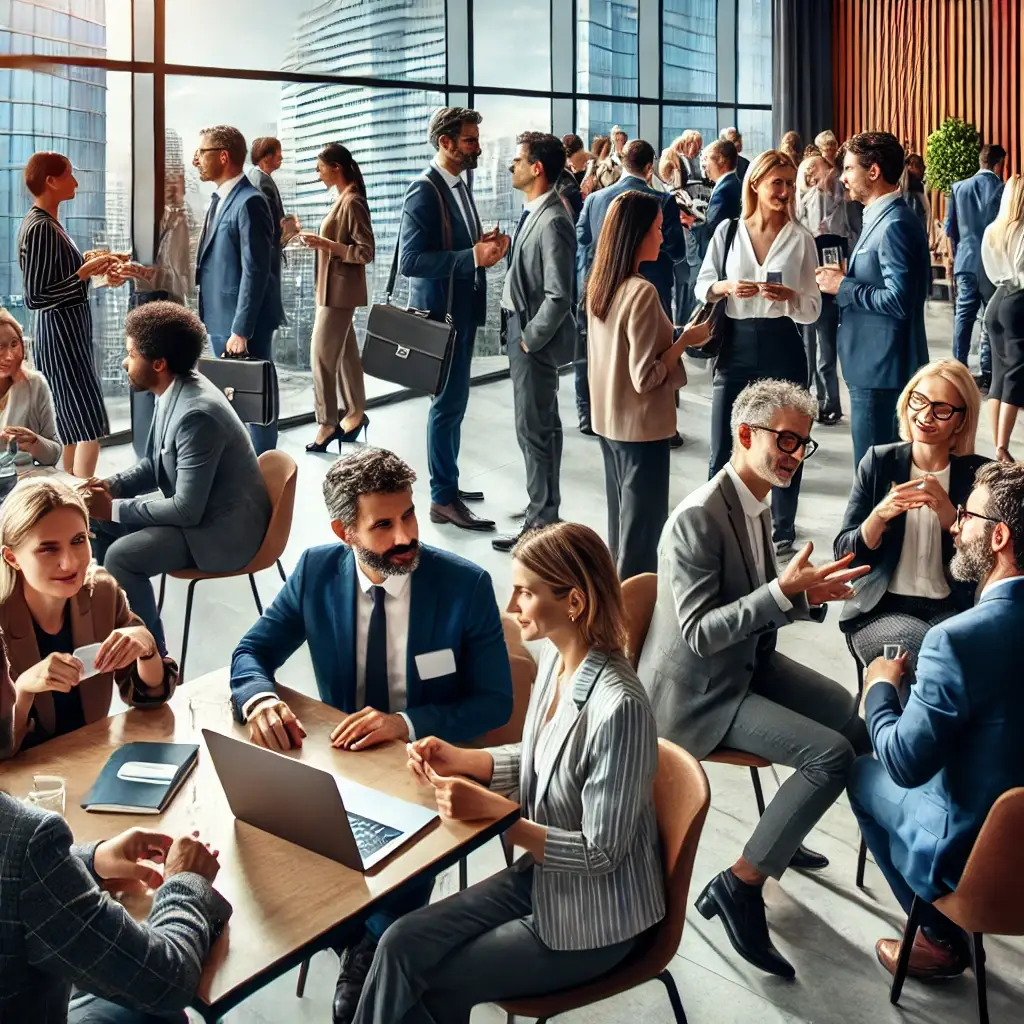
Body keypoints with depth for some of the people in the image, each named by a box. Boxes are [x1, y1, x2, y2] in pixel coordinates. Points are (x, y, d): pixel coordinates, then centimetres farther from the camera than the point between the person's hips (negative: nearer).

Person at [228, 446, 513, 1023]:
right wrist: (261, 699, -23)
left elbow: (495, 702, -11)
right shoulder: (317, 571, -6)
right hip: (339, 759, 3)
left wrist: (406, 723, -28)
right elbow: (251, 653, 2)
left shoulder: (466, 585, -15)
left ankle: (371, 956, 4)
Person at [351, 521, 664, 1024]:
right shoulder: (554, 656, -6)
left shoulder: (618, 707, -32)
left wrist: (491, 811, -26)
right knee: (401, 944, -1)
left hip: (592, 920, -7)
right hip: (541, 875, 7)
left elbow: (600, 854, -25)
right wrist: (458, 759, -5)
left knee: (431, 984, -1)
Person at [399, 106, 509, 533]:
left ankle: (447, 484, 29)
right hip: (441, 313, -10)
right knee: (449, 402, -5)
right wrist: (473, 256, -27)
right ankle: (443, 499, 5)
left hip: (462, 311, 10)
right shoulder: (425, 191, -17)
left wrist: (484, 244, 0)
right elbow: (409, 260, -24)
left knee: (454, 401, 17)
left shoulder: (459, 186, 12)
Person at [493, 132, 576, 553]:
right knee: (535, 427, 19)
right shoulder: (533, 212, 9)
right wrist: (520, 333, 13)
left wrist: (530, 338, -16)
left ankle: (541, 525, 8)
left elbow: (559, 295, -24)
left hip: (536, 339, -10)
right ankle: (541, 508, 32)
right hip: (522, 330, 10)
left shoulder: (552, 221, -21)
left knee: (536, 430, -2)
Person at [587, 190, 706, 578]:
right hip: (641, 426, -9)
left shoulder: (598, 283, 4)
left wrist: (672, 336, 11)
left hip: (607, 420, 9)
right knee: (642, 530, 4)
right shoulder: (642, 291, -22)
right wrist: (685, 339, -11)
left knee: (620, 523, 20)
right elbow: (645, 377, -22)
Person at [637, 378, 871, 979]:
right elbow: (699, 632, -27)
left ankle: (783, 832, 25)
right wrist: (784, 590, -33)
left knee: (862, 721, 5)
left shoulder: (758, 503, 4)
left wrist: (808, 594, -7)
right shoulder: (698, 518, -24)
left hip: (751, 663, 9)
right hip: (700, 693, -9)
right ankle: (739, 886, -7)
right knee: (833, 754, -19)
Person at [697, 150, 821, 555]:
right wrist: (727, 287, -14)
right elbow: (701, 286, 7)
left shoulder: (801, 238, 1)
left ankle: (782, 528, 23)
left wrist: (790, 296, -20)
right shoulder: (729, 230, 3)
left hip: (781, 347, 0)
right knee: (723, 449, 2)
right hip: (735, 345, 0)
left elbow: (813, 309, 1)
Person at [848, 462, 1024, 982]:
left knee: (865, 774, 17)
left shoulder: (959, 639, -30)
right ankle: (946, 929, 29)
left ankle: (940, 939, 24)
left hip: (973, 851, -6)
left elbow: (904, 763, -22)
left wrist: (881, 688, -6)